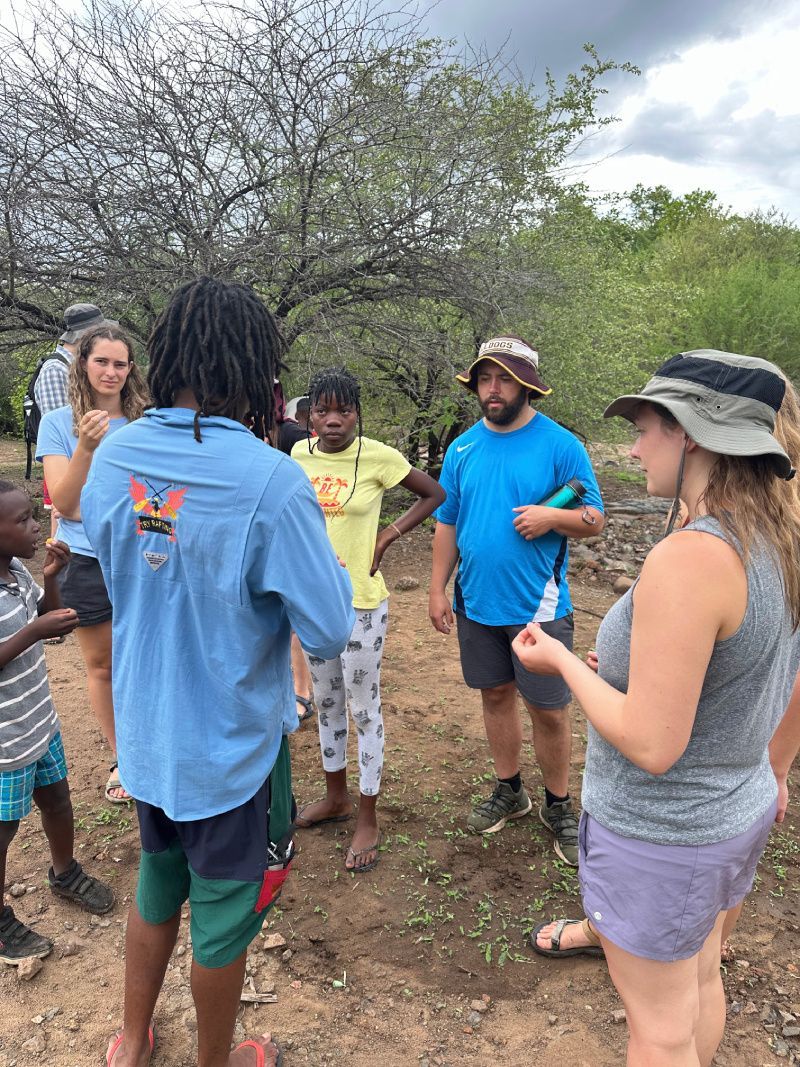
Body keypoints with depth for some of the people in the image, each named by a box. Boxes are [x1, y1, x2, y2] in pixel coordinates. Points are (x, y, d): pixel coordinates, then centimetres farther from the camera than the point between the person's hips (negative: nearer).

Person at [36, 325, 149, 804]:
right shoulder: (59, 423, -4)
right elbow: (64, 503, -12)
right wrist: (86, 446, -25)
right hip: (88, 562, 0)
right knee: (103, 666, 13)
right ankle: (121, 758, 32)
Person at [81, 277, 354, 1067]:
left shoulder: (112, 457, -8)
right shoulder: (270, 480, -27)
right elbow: (328, 632, -23)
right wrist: (319, 556, -6)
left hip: (145, 736, 6)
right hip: (230, 744, -5)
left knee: (156, 888, 28)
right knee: (223, 913, 18)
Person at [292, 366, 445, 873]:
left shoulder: (378, 456, -14)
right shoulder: (300, 454, 1)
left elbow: (435, 494, -3)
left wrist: (387, 536, -9)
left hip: (360, 603, -5)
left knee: (364, 710, 6)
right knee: (327, 703, 19)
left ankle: (368, 822, 21)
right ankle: (336, 796, 39)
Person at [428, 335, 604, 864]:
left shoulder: (561, 445, -8)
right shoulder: (462, 448, 5)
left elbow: (595, 519, -5)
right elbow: (448, 523, 10)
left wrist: (552, 516, -25)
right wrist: (438, 589, 5)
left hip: (538, 604, -4)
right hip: (476, 602, 4)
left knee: (549, 709, 4)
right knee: (496, 695, 16)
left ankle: (558, 805, 26)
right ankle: (510, 791, 35)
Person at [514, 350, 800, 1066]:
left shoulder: (688, 559, -32)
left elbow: (651, 745, -30)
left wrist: (563, 661, -16)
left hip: (660, 835, -8)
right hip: (741, 815, 8)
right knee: (701, 980, 29)